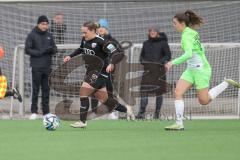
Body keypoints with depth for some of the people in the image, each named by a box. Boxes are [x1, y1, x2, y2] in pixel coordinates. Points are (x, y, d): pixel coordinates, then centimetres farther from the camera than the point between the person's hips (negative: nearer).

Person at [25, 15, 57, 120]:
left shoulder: (49, 36, 11)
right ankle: (34, 112, -1)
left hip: (47, 66, 4)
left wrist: (51, 49, -10)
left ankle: (46, 112, 10)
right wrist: (40, 52, -16)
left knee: (46, 89, 6)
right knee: (35, 89, -4)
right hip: (36, 67, -4)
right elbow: (27, 50, -7)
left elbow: (54, 49, 14)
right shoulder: (32, 35, -3)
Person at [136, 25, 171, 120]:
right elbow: (142, 55, 24)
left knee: (158, 92, 1)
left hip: (159, 69, -3)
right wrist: (142, 61, 3)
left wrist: (161, 62, -14)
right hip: (148, 70, 3)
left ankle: (157, 113, 9)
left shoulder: (163, 43, 2)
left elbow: (168, 55, 0)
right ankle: (141, 113, -15)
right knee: (143, 90, -11)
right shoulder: (146, 43, 14)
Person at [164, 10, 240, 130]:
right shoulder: (192, 32, 8)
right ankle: (179, 124, -9)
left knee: (204, 101, 2)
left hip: (200, 70, -9)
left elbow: (189, 54, -32)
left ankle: (226, 84, 15)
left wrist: (173, 62, -33)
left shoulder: (186, 36, -19)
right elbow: (201, 50, 19)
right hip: (191, 70, 9)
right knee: (178, 92, -6)